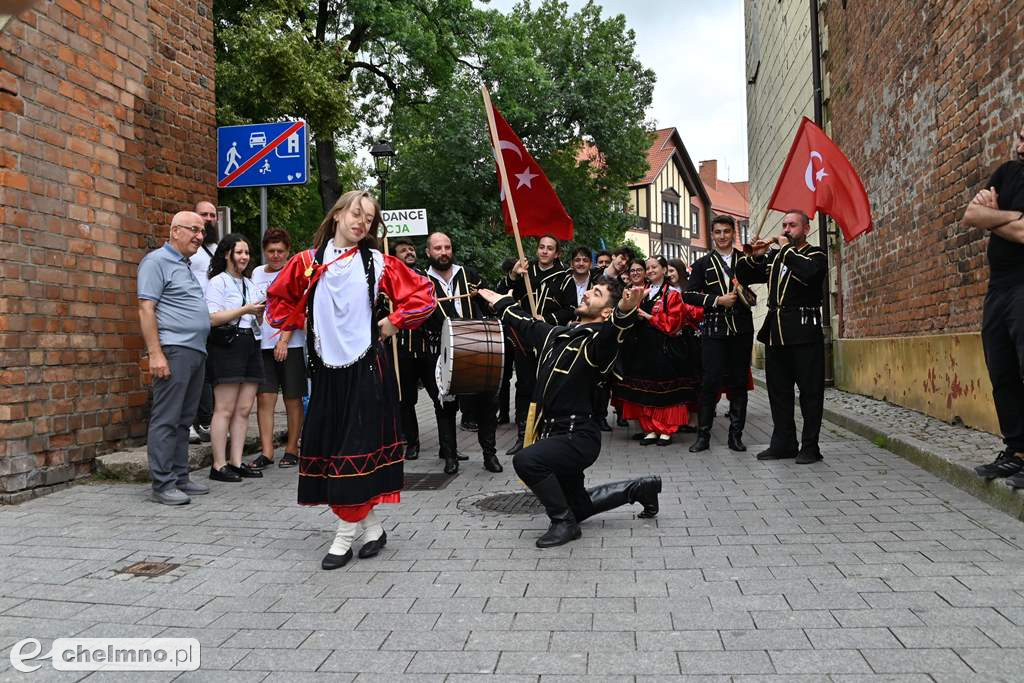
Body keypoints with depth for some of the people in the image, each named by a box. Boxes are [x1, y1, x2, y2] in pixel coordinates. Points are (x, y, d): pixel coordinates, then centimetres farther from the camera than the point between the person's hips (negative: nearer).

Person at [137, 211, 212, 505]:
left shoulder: (187, 266, 22)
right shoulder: (157, 261, -4)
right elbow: (146, 308, -12)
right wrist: (155, 353, -19)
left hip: (196, 351, 9)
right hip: (173, 349, -9)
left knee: (184, 419, 11)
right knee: (166, 419, -6)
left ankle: (180, 477, 17)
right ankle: (162, 484, -2)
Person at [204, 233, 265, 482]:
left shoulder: (250, 284, 22)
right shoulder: (218, 282, 0)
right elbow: (213, 318, -11)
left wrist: (259, 313, 4)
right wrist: (245, 310, -16)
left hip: (250, 345, 7)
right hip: (226, 346, -7)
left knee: (244, 410, 4)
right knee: (225, 409, -8)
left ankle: (236, 461, 9)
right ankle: (219, 465, -4)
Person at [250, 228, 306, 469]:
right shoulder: (257, 273, 14)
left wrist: (283, 341, -15)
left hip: (291, 343, -4)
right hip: (263, 343, 4)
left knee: (293, 398, 2)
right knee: (264, 397, -3)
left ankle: (291, 449, 12)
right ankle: (266, 451, 2)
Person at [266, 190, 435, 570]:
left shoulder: (377, 263, 2)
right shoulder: (307, 262, 6)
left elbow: (422, 294, 4)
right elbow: (277, 299, 20)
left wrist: (393, 323, 0)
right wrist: (301, 324, 8)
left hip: (366, 368, -3)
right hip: (326, 369, 3)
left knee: (359, 447, -4)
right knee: (325, 445, 4)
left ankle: (346, 534, 7)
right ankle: (372, 527, 17)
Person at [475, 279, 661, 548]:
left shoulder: (598, 341, -14)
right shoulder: (556, 333, 11)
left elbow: (609, 333, -38)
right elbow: (525, 322, 29)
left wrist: (625, 310, -59)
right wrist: (498, 301, 41)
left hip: (578, 437, -9)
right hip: (554, 433, 9)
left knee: (526, 460, -32)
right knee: (579, 508, 20)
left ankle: (564, 523, -10)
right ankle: (640, 488, 38)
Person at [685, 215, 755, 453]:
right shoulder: (703, 264, 9)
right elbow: (689, 294, 1)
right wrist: (717, 301, -9)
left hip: (741, 329, 2)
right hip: (714, 329, -1)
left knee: (739, 383, 5)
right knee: (710, 382, -5)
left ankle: (736, 435, 14)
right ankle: (703, 435, 3)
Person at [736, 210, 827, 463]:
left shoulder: (816, 255, 4)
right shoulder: (774, 257, 19)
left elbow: (807, 272, -20)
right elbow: (743, 277, 17)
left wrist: (786, 248, -9)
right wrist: (754, 257, 1)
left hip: (804, 331, -6)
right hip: (775, 333, 6)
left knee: (810, 390, -2)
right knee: (778, 390, 8)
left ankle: (810, 446, 4)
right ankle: (783, 443, 16)